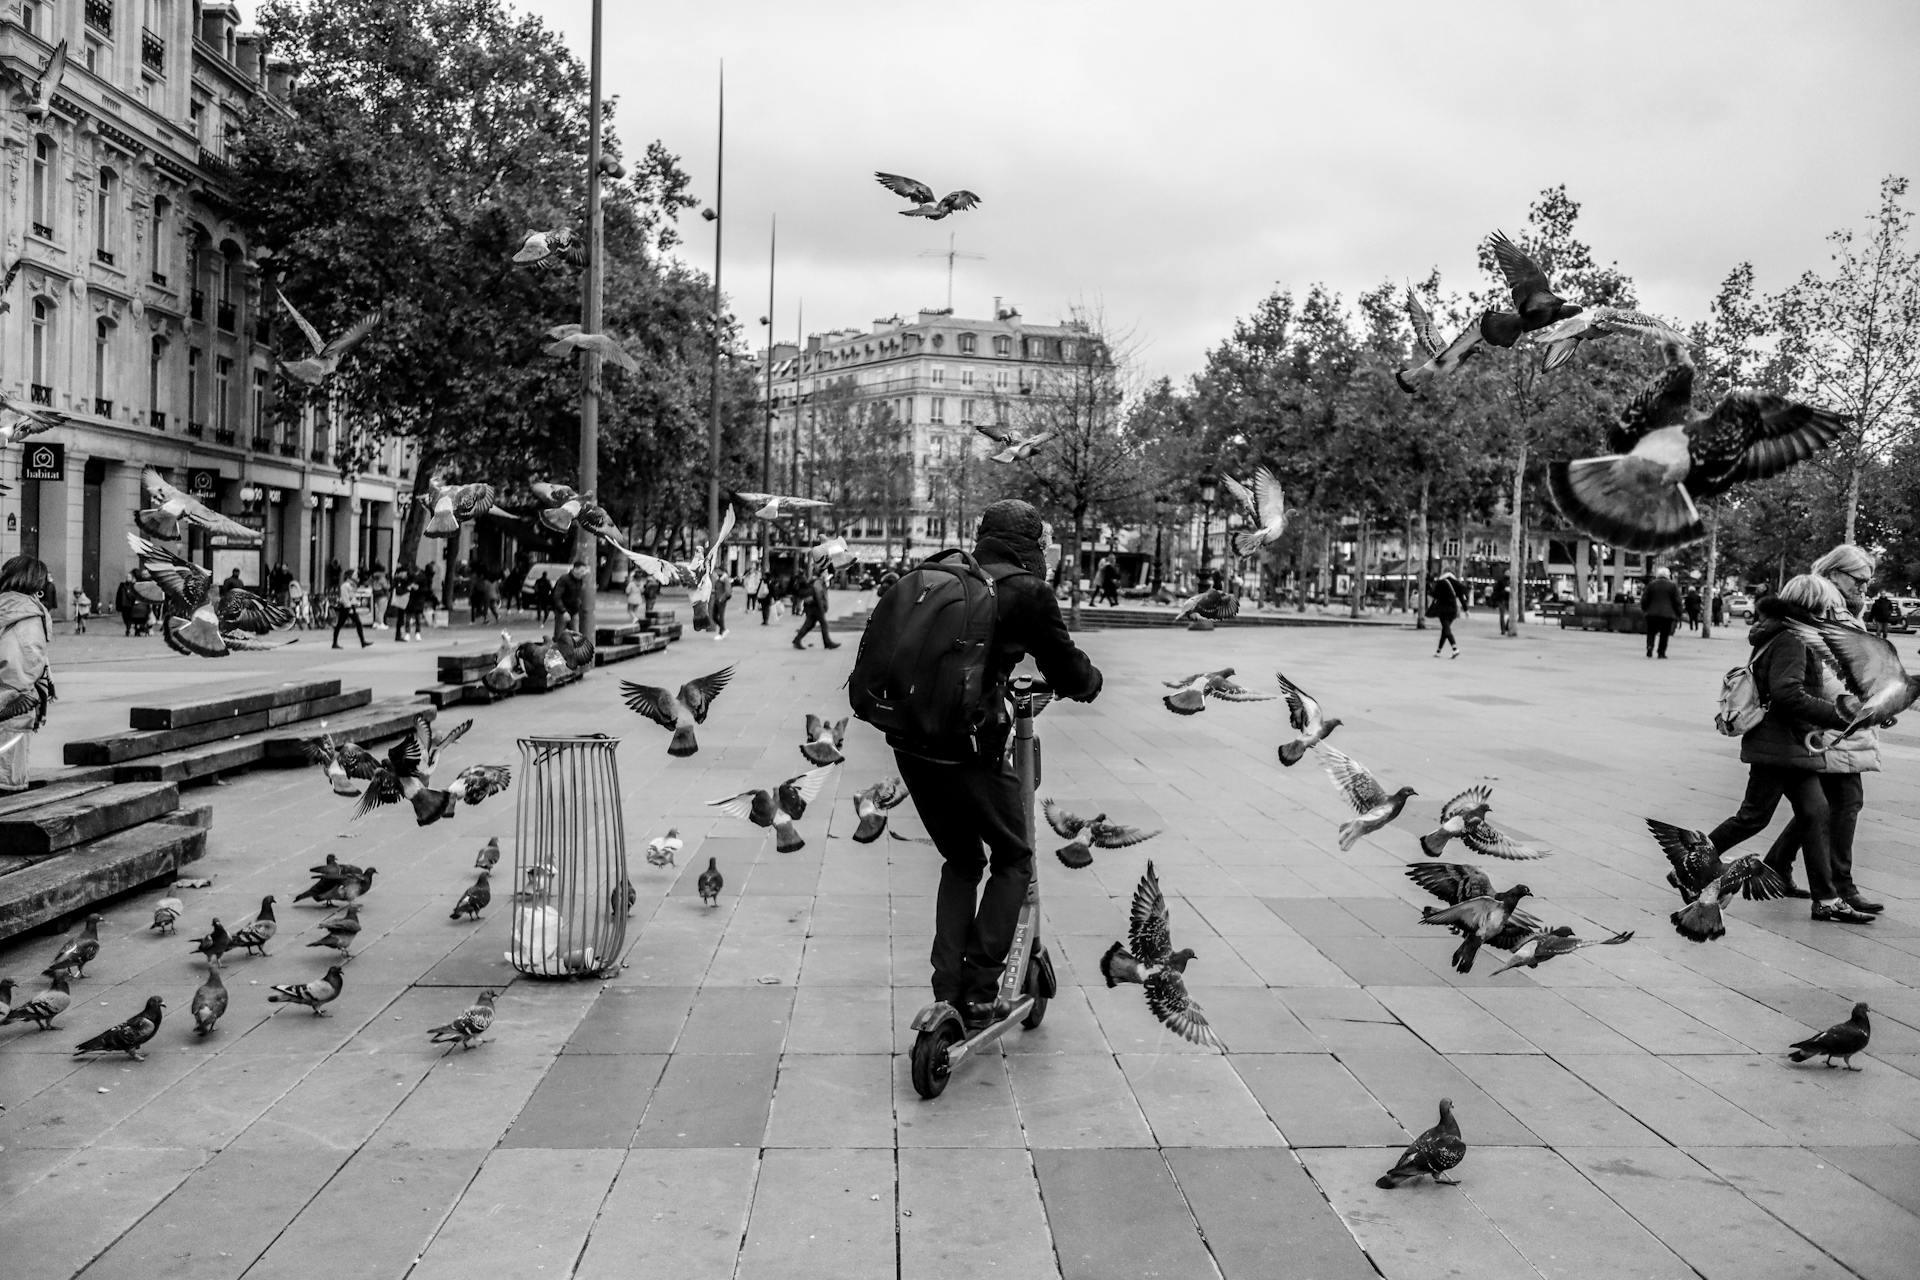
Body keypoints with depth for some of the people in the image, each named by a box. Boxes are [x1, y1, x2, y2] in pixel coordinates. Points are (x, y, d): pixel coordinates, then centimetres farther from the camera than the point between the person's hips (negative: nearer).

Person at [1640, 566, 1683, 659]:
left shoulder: (1651, 585, 4)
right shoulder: (1673, 586, 2)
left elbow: (1644, 600, 5)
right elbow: (1677, 602, 1)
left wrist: (1644, 610, 20)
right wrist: (1678, 616, 7)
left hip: (1652, 613, 1)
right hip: (1667, 614, -1)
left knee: (1651, 633, 9)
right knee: (1664, 634, 3)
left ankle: (1649, 647, -14)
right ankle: (1661, 653, 0)